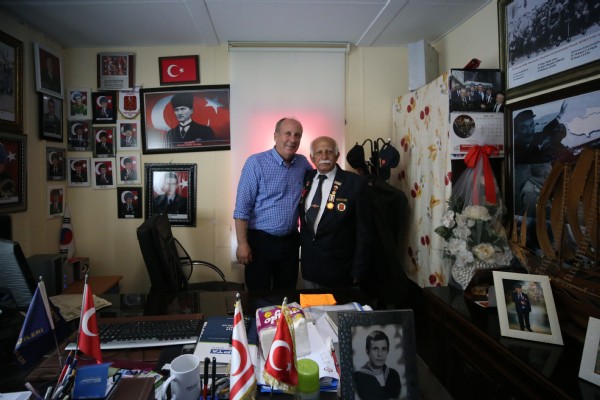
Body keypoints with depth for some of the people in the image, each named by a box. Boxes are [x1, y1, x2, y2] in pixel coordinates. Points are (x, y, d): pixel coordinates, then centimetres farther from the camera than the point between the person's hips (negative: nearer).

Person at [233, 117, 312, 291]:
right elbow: (242, 207, -11)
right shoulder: (256, 163, -10)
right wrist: (242, 243, -14)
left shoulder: (303, 163, 4)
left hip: (290, 241, 5)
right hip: (260, 240, -4)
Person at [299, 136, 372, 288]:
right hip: (308, 263, 4)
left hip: (339, 268, -4)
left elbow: (363, 230, -11)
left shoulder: (356, 182, -14)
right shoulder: (306, 178, 0)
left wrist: (358, 271, -10)